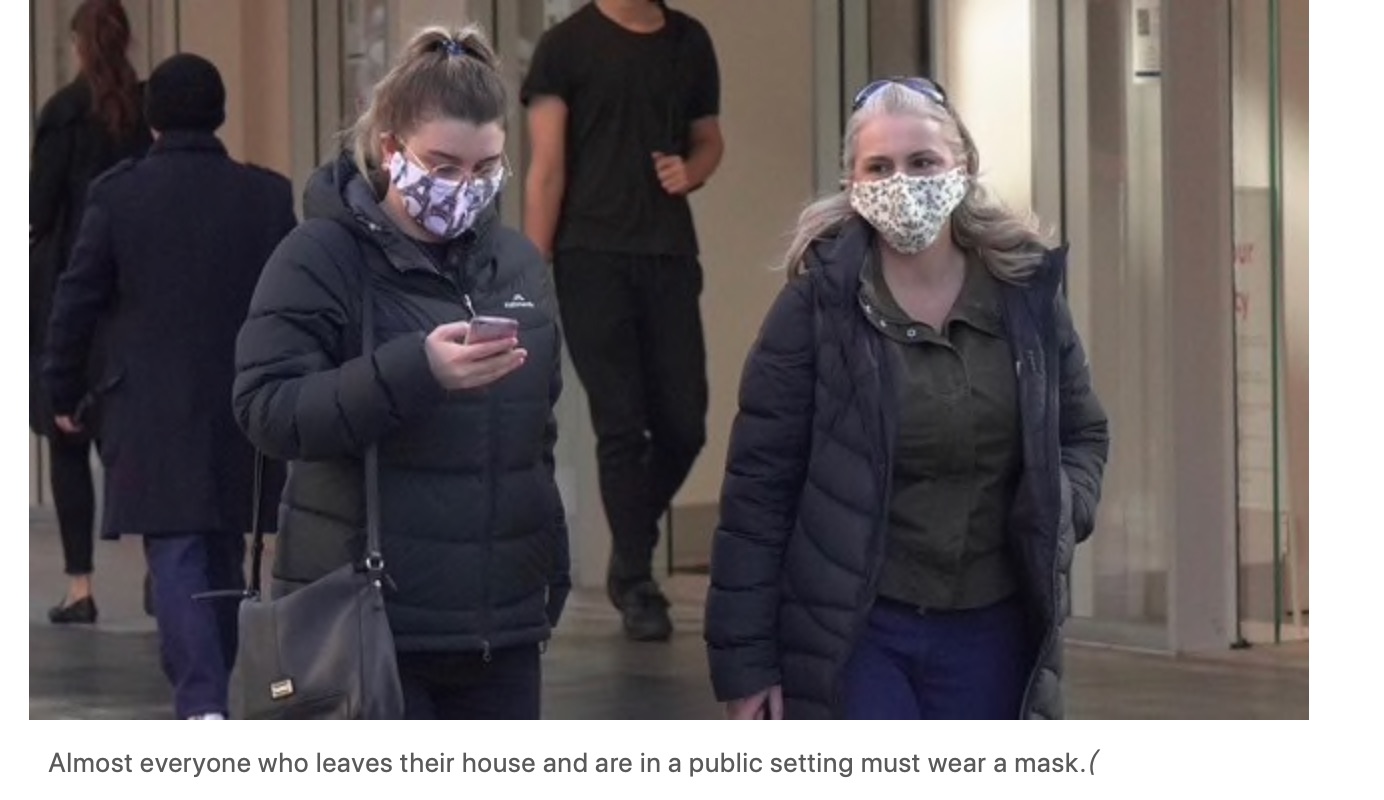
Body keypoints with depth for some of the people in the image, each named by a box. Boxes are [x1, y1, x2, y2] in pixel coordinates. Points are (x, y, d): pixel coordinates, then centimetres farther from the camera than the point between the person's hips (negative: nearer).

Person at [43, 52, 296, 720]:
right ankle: (207, 690, 27)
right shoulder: (268, 195, 1)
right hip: (243, 410, 3)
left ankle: (202, 703, -18)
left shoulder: (117, 194, -5)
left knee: (176, 558, -4)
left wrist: (62, 390, 10)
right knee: (223, 557, 15)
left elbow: (78, 299, -2)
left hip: (152, 411, -3)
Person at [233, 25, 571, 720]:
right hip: (363, 619, -6)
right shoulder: (323, 256, -8)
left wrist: (551, 568, 18)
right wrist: (415, 371, -29)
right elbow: (266, 410, -18)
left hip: (500, 620, 6)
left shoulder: (519, 262, 11)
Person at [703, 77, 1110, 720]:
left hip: (990, 635, 4)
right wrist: (745, 660, -9)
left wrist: (1060, 508, -7)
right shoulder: (816, 305, -9)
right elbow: (758, 485, -7)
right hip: (851, 636, -4)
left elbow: (1083, 432, 16)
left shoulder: (1026, 291, 2)